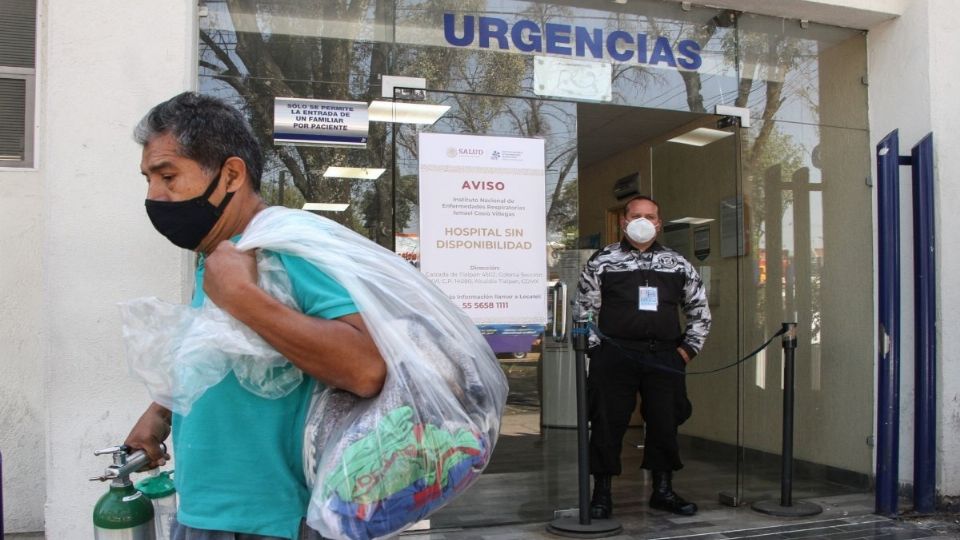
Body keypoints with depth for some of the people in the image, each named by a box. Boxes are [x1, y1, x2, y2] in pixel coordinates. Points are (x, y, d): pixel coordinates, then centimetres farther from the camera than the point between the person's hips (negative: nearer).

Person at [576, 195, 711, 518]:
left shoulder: (678, 264, 13)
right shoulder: (602, 261, 5)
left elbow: (699, 310, 19)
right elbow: (584, 310, 4)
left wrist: (688, 348, 9)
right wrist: (597, 349, -3)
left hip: (664, 357, 3)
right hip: (615, 356, -2)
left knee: (665, 422, 7)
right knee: (607, 423, -1)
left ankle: (663, 491, 23)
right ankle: (602, 494, 11)